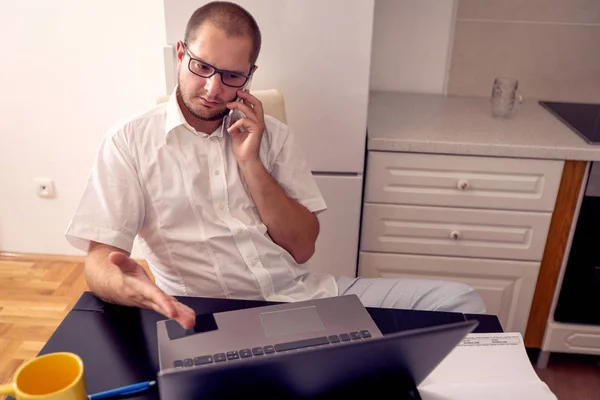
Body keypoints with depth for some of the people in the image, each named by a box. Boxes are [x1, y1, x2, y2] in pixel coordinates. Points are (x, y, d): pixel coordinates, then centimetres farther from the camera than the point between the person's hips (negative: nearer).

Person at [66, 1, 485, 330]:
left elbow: (302, 247, 3)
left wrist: (250, 162, -8)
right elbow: (99, 262, -4)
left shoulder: (273, 135, 9)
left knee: (459, 300, -9)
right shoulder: (130, 141, 1)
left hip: (304, 293, 4)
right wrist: (131, 287, -29)